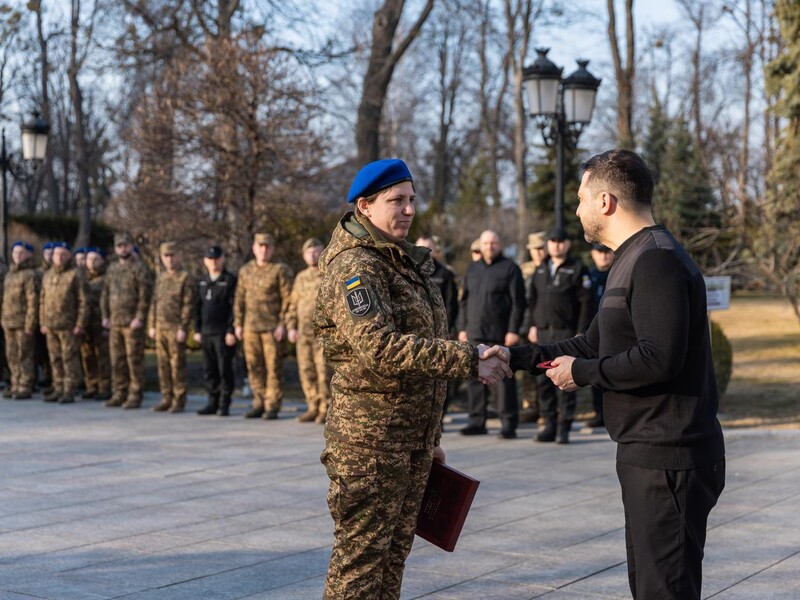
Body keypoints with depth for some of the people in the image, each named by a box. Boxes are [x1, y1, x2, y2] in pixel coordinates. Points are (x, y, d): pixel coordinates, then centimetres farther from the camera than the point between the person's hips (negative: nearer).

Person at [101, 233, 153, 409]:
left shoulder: (139, 268, -5)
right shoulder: (112, 268, 16)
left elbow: (146, 295, -11)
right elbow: (105, 293, 19)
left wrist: (139, 318, -16)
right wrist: (105, 316, 10)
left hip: (132, 323, -6)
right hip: (115, 323, 6)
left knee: (134, 360, -5)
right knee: (117, 361, 8)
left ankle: (135, 396, -1)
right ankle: (119, 393, 16)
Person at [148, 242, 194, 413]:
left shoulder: (185, 278, -6)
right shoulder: (160, 277, 14)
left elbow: (188, 305, -11)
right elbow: (154, 302, 17)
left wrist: (183, 328, -16)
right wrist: (152, 325, 12)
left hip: (176, 328, -6)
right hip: (161, 328, 6)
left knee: (177, 365, -4)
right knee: (163, 365, 7)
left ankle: (179, 401, 1)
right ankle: (167, 399, 14)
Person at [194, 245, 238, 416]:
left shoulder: (230, 280, -4)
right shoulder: (202, 282, 15)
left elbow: (234, 307, -10)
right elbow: (198, 307, 18)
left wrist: (231, 331, -15)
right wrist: (197, 330, 12)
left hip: (223, 333, -6)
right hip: (206, 332, 6)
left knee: (224, 369, -3)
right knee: (209, 370, 8)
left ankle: (224, 405, 3)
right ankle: (213, 402, 16)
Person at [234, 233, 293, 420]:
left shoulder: (280, 270, -3)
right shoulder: (245, 271, 13)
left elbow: (288, 298, -7)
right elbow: (239, 299, 16)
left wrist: (283, 324, -13)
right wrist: (238, 324, 10)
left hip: (273, 327, -5)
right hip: (251, 327, 5)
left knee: (274, 367, -3)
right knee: (254, 367, 7)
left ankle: (272, 406, 2)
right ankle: (259, 403, 16)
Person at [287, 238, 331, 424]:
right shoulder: (301, 278, 17)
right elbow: (294, 304, 19)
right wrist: (291, 327, 9)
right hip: (304, 331, 6)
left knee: (324, 370, -8)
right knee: (307, 371, 4)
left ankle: (326, 410, -3)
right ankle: (314, 408, 12)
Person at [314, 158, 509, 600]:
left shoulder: (405, 262, 17)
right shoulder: (353, 267, -14)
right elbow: (380, 347, -28)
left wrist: (430, 439, 22)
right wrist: (467, 361, -29)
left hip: (413, 436, 9)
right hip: (370, 435, -9)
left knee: (395, 548, 14)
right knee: (361, 552, -4)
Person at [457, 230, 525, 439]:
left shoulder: (509, 269, 0)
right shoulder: (473, 269, 17)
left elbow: (518, 302, -6)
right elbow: (465, 301, 20)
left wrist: (513, 330, -13)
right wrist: (462, 328, 12)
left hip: (500, 335, -6)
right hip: (475, 334, 6)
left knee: (504, 378, -5)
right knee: (475, 378, 7)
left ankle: (509, 423, -2)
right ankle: (477, 421, 14)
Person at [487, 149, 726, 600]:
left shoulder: (656, 259, -17)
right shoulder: (636, 258, 18)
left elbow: (659, 357, -27)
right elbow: (594, 345, 22)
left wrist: (581, 372, -14)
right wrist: (516, 357, 17)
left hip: (668, 458, -11)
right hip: (649, 456, 11)